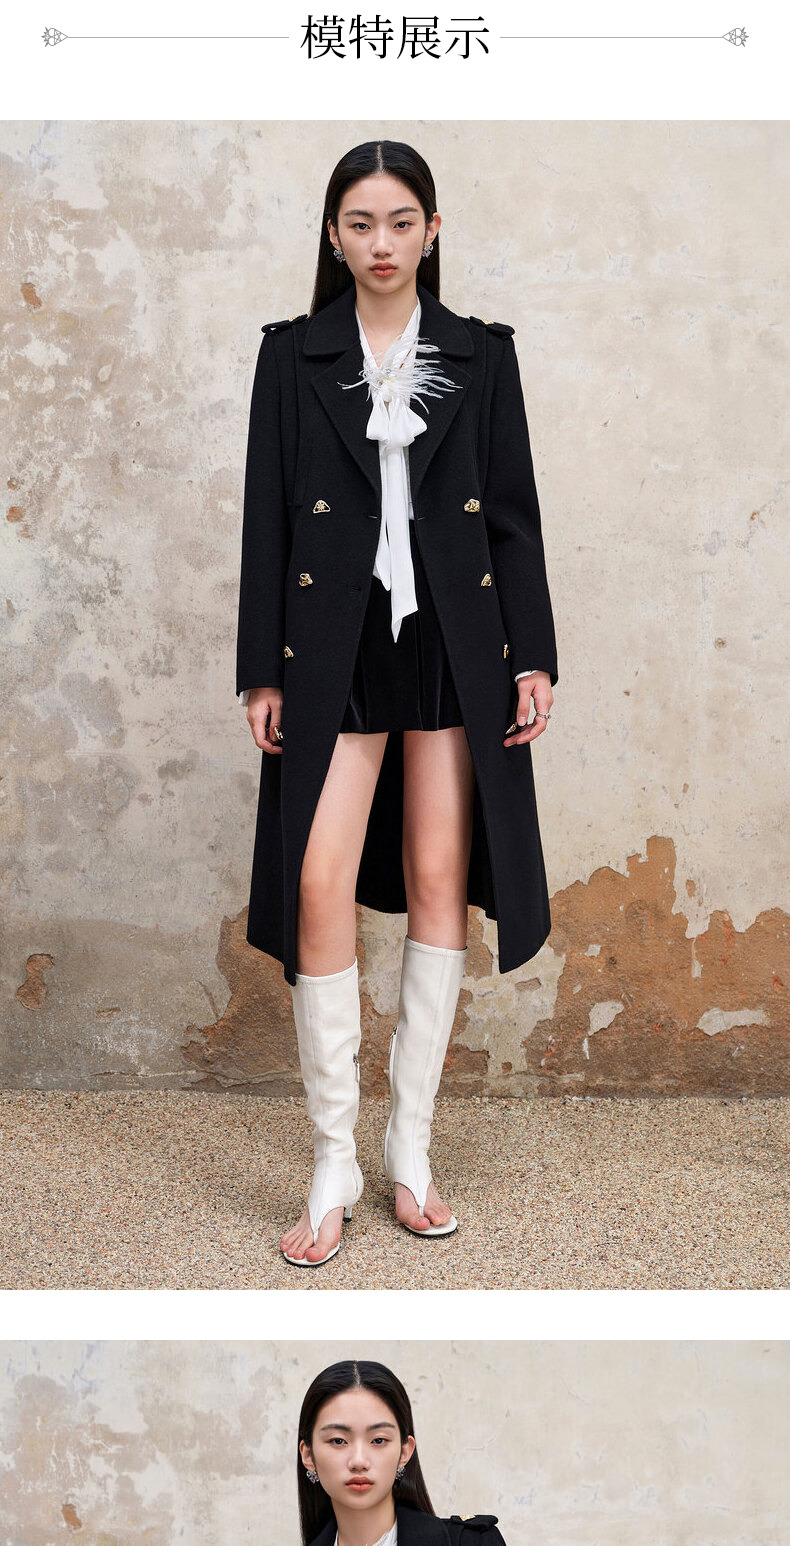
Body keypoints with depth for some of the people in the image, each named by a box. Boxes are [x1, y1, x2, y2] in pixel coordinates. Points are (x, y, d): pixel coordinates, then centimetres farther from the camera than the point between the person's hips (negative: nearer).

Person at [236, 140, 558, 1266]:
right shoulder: (294, 356, 6)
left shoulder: (482, 353, 8)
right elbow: (267, 517, 4)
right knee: (319, 885, -10)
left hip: (455, 643, 1)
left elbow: (515, 510, 6)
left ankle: (411, 1148, 17)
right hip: (337, 644, -1)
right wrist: (263, 670, -1)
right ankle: (335, 1167, 2)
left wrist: (534, 655, -1)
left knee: (439, 884, 4)